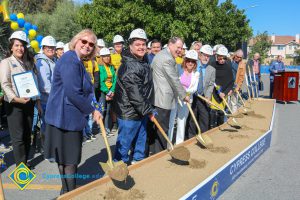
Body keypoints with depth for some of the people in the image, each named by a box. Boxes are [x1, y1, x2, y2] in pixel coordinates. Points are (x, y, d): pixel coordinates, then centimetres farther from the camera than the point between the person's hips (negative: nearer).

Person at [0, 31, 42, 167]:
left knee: (27, 135, 11)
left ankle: (25, 161, 24)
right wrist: (16, 98, -25)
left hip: (29, 103, 5)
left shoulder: (29, 63, 15)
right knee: (18, 137, -1)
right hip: (14, 104, -5)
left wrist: (38, 102, 9)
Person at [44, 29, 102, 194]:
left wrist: (92, 108, 9)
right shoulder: (70, 60, -19)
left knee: (65, 158, 20)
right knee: (70, 159, 3)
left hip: (70, 117, 10)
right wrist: (92, 110, -15)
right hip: (66, 117, -10)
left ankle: (67, 192, 35)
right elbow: (73, 93, -25)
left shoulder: (78, 62, 14)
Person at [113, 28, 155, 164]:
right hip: (129, 112, -10)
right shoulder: (129, 66, -22)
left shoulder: (143, 61, 10)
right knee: (124, 142, 4)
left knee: (141, 139, 21)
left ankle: (138, 161, 38)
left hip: (141, 111, 10)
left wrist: (147, 109, 21)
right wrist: (148, 111, -20)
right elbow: (135, 94, -26)